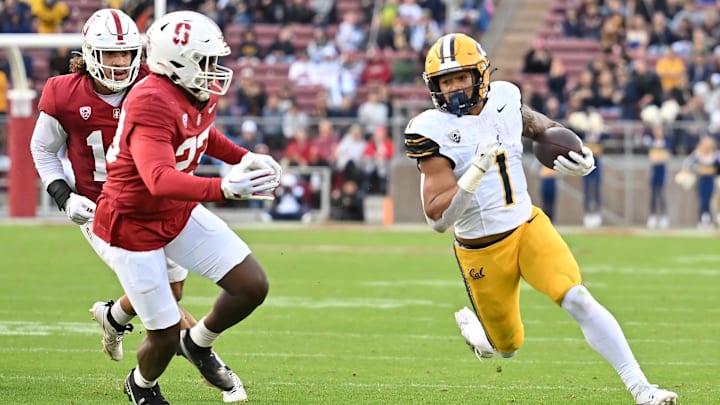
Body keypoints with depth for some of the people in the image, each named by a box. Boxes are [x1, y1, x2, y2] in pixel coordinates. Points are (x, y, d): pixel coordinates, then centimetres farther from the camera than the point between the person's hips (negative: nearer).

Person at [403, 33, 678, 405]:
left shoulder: (503, 100, -4)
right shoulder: (432, 132, -20)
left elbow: (538, 126, 19)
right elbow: (438, 218, -25)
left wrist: (581, 157, -1)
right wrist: (476, 170, -36)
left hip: (529, 227, 3)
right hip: (482, 250, -3)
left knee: (578, 300, -19)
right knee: (507, 347, 13)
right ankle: (471, 326, 49)